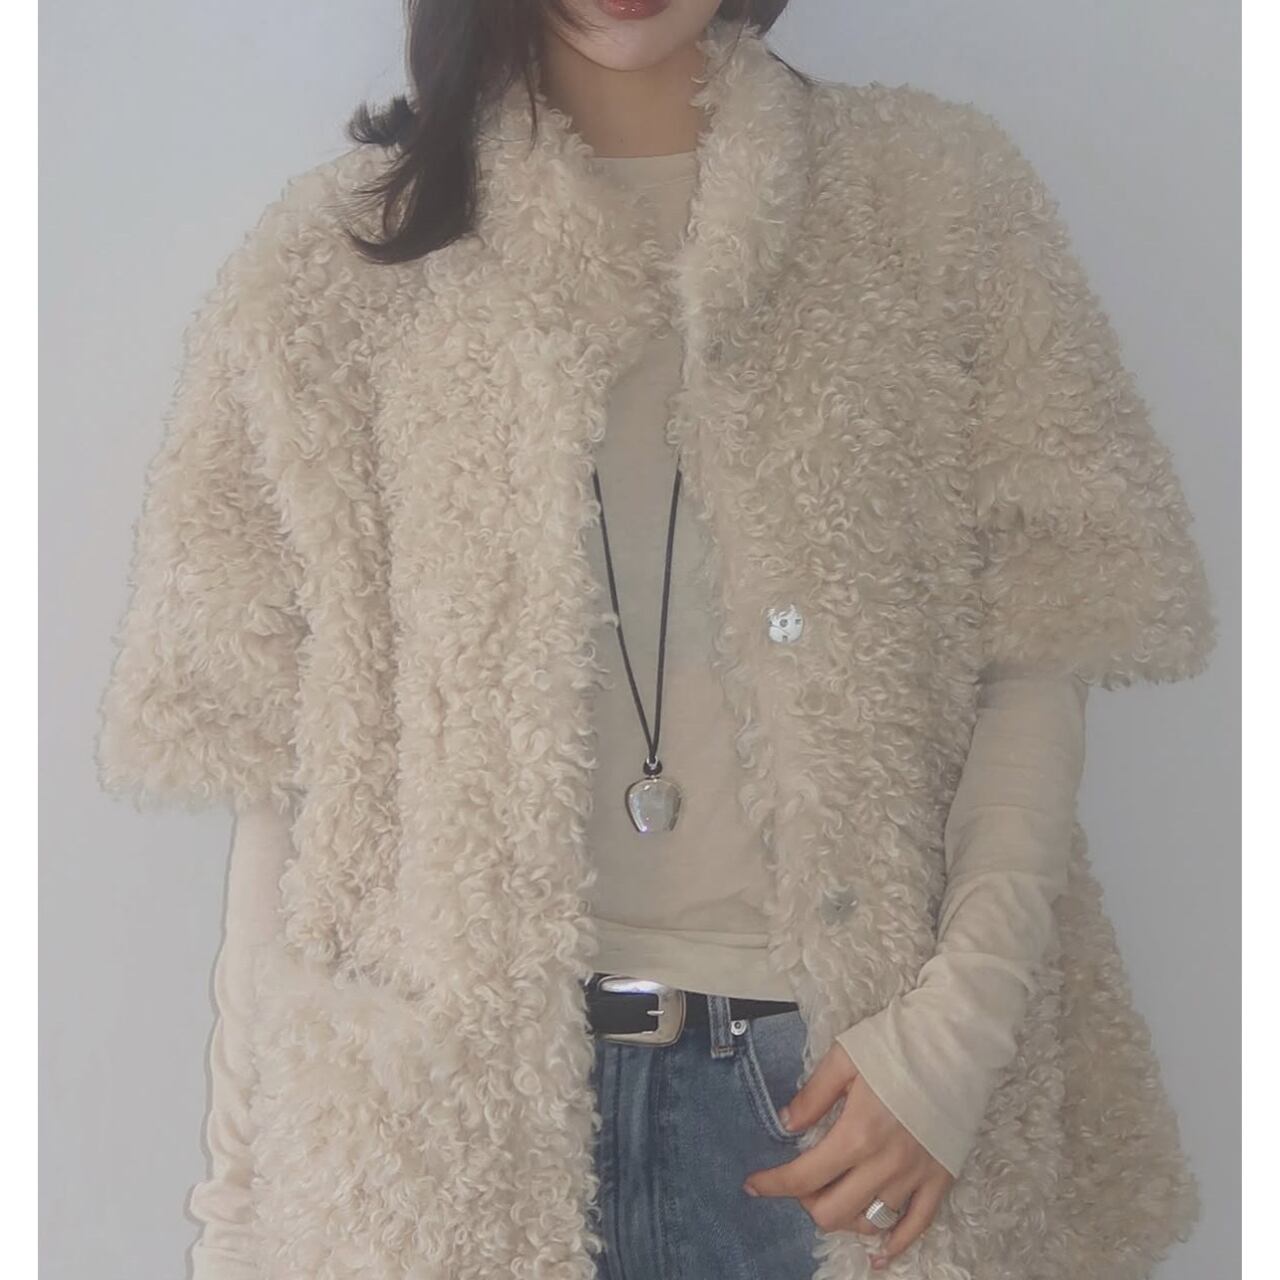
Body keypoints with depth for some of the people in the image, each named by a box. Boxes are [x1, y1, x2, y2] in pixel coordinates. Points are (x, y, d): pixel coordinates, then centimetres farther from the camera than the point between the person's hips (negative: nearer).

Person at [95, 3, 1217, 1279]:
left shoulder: (937, 203, 0)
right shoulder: (344, 263, 0)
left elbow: (1037, 645, -1)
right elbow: (275, 740, -1)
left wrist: (959, 1023, -12)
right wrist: (264, 1169, -2)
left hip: (837, 1071, 0)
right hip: (467, 1102, 0)